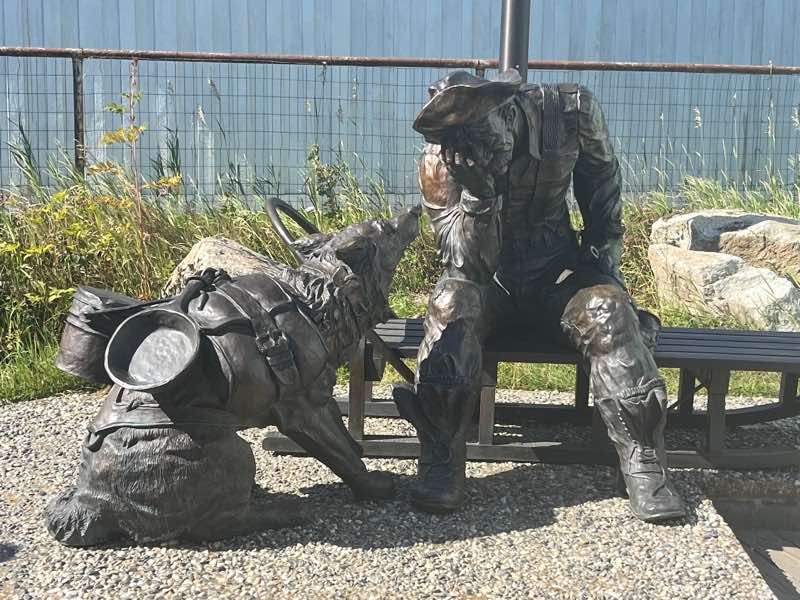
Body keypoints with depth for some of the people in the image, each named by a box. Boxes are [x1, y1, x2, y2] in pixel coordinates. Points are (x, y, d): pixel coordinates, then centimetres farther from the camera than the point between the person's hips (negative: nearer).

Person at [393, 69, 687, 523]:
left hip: (555, 273, 1)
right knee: (452, 304, -32)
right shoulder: (440, 162, -19)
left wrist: (603, 260, -2)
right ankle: (441, 465, -28)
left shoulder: (571, 111, -15)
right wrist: (477, 193, -39)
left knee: (607, 310, -28)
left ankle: (644, 464, -19)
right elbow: (466, 264, -24)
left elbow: (602, 188, 4)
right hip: (488, 281, -1)